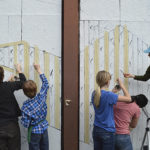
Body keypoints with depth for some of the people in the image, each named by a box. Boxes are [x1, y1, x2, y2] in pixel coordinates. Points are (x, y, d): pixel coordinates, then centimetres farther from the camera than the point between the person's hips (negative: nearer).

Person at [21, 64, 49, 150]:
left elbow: (26, 124, -18)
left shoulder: (26, 106, -22)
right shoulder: (41, 97, -13)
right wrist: (39, 70, 11)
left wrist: (22, 119, 3)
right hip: (44, 128, 4)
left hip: (34, 131, -4)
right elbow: (45, 83, 4)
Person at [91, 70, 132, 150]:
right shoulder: (108, 95, -21)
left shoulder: (94, 93, 1)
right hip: (107, 132, -7)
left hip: (96, 130, 7)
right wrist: (122, 85, -6)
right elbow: (128, 99, -17)